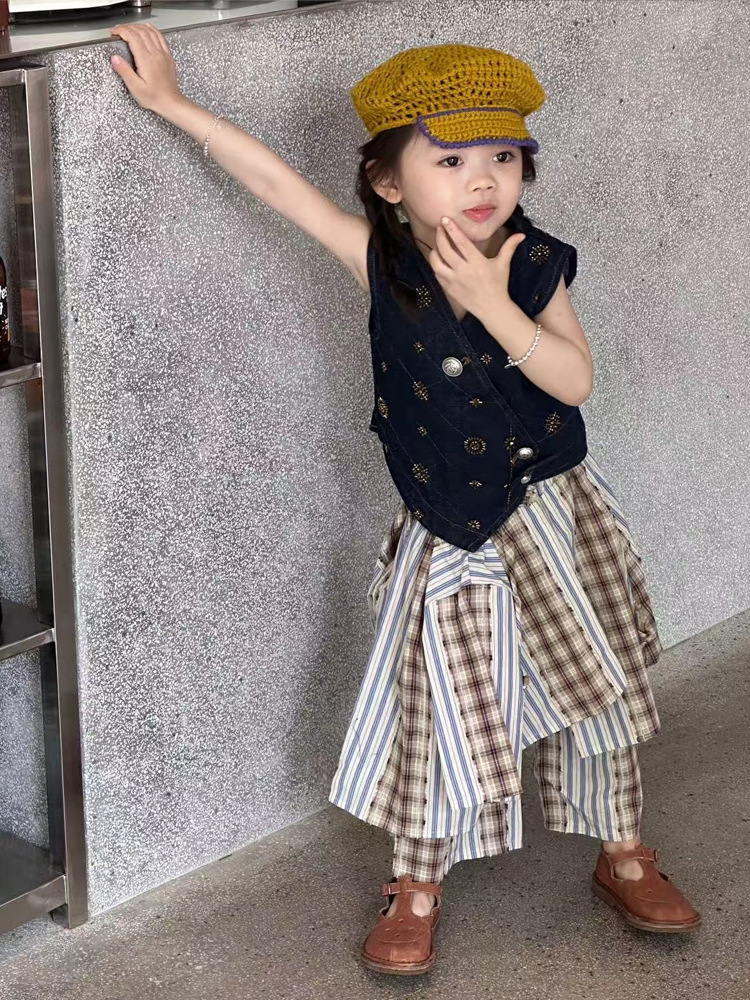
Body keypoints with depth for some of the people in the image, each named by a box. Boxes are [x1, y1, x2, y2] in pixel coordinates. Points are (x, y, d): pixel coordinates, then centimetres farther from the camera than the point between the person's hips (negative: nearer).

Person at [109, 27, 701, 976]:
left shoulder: (535, 265, -11)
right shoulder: (383, 261, -12)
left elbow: (575, 378, -19)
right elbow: (277, 179, -12)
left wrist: (493, 302, -29)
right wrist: (171, 102, -11)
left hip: (552, 515, 1)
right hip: (447, 534, -1)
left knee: (596, 688, 12)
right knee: (440, 714, 3)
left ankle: (622, 853, 34)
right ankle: (418, 884, 25)